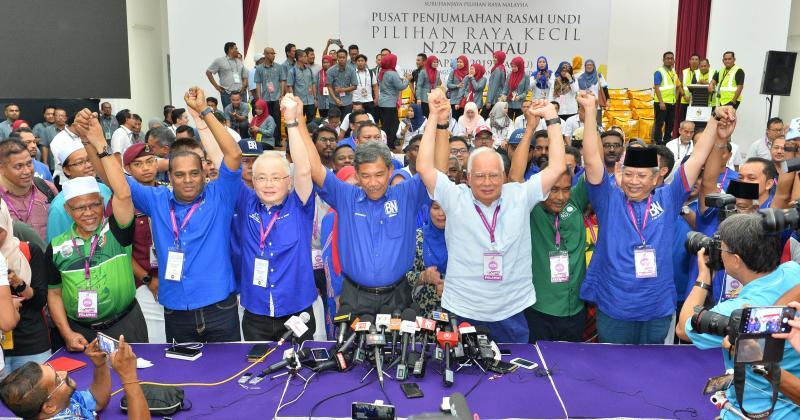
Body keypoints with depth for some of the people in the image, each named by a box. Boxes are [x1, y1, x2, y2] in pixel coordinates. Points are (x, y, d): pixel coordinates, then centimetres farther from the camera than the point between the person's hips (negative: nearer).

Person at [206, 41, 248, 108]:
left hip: (240, 93, 4)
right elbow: (208, 72, 6)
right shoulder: (219, 61, 5)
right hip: (227, 94, -4)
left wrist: (244, 86, 4)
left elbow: (244, 76, 24)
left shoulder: (239, 62, 20)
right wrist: (216, 86, -1)